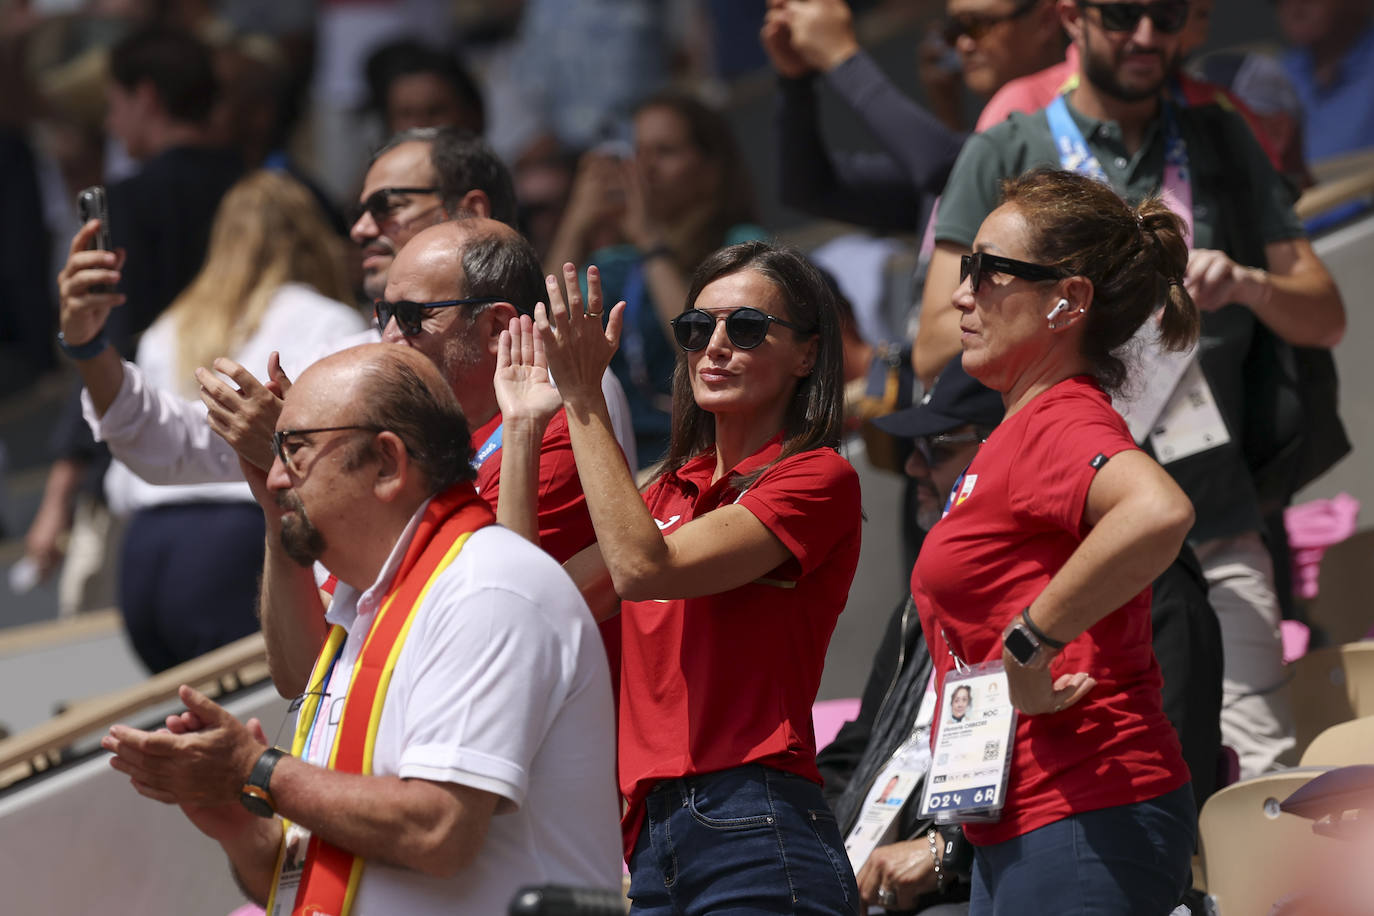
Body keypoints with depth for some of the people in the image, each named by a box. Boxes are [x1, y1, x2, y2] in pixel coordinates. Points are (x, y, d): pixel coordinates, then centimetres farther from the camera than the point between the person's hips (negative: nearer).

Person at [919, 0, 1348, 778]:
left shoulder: (1223, 144, 19)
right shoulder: (1006, 156, 10)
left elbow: (1326, 318, 17)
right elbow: (937, 348, 3)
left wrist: (1247, 284, -5)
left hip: (1215, 532, 2)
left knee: (1261, 784, -11)